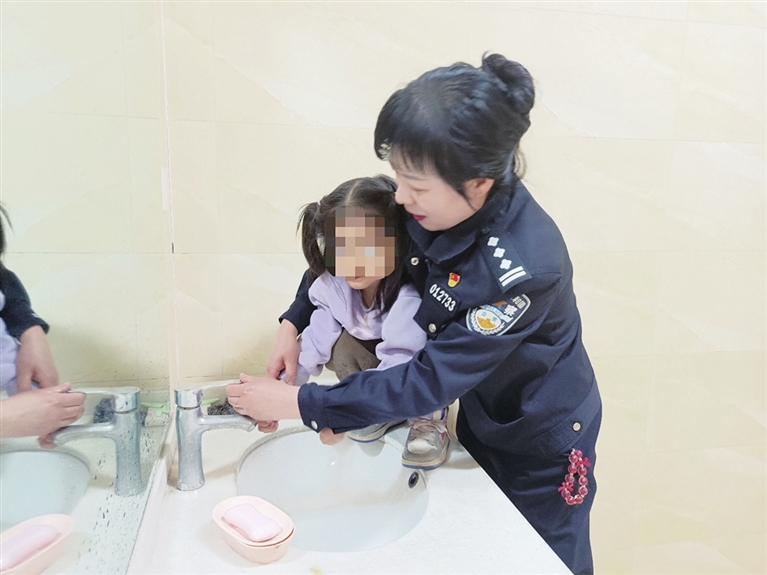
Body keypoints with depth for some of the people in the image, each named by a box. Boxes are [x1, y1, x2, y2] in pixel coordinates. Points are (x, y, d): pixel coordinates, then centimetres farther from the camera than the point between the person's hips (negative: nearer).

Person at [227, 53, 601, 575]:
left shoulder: (526, 268, -38)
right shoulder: (437, 205, -19)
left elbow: (431, 381, -33)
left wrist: (300, 404, -29)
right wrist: (294, 321, -10)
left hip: (544, 443, -5)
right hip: (480, 418, 6)